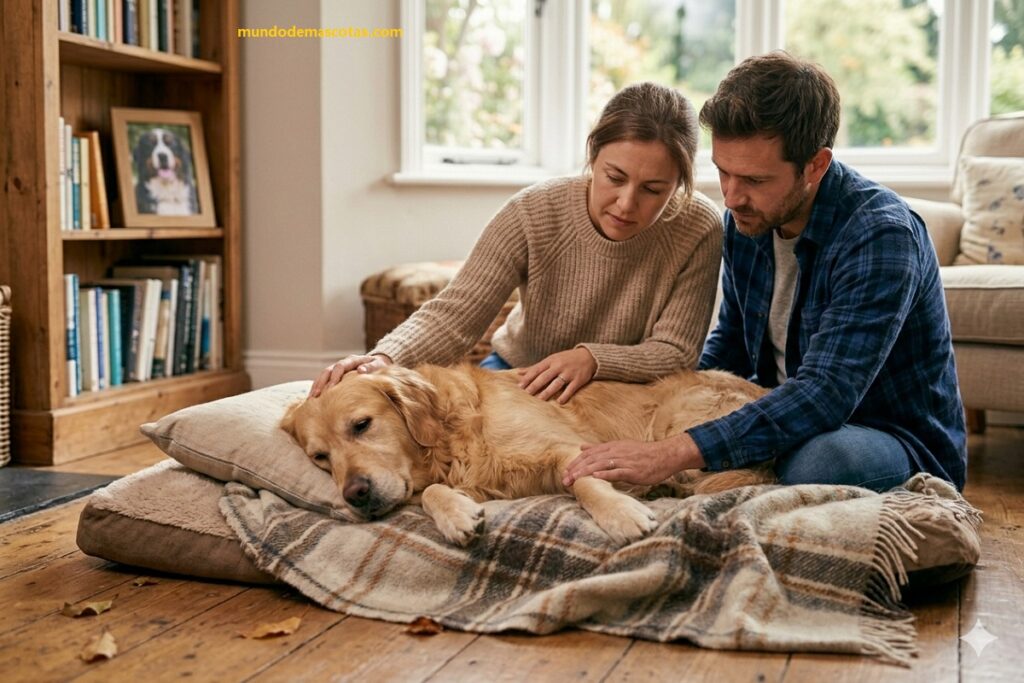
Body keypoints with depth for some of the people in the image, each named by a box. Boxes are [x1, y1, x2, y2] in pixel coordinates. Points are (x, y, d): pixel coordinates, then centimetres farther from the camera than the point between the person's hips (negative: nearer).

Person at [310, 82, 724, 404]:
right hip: (517, 370, 1)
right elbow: (454, 315, -23)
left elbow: (675, 353, -16)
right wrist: (382, 359, -43)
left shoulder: (700, 231, -21)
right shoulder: (534, 213, -22)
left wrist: (593, 358, -35)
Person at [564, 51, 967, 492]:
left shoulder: (879, 236, -26)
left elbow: (824, 394, -37)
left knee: (815, 460, -39)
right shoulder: (748, 214, -2)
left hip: (903, 442, -6)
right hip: (788, 418, 7)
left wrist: (674, 455, -45)